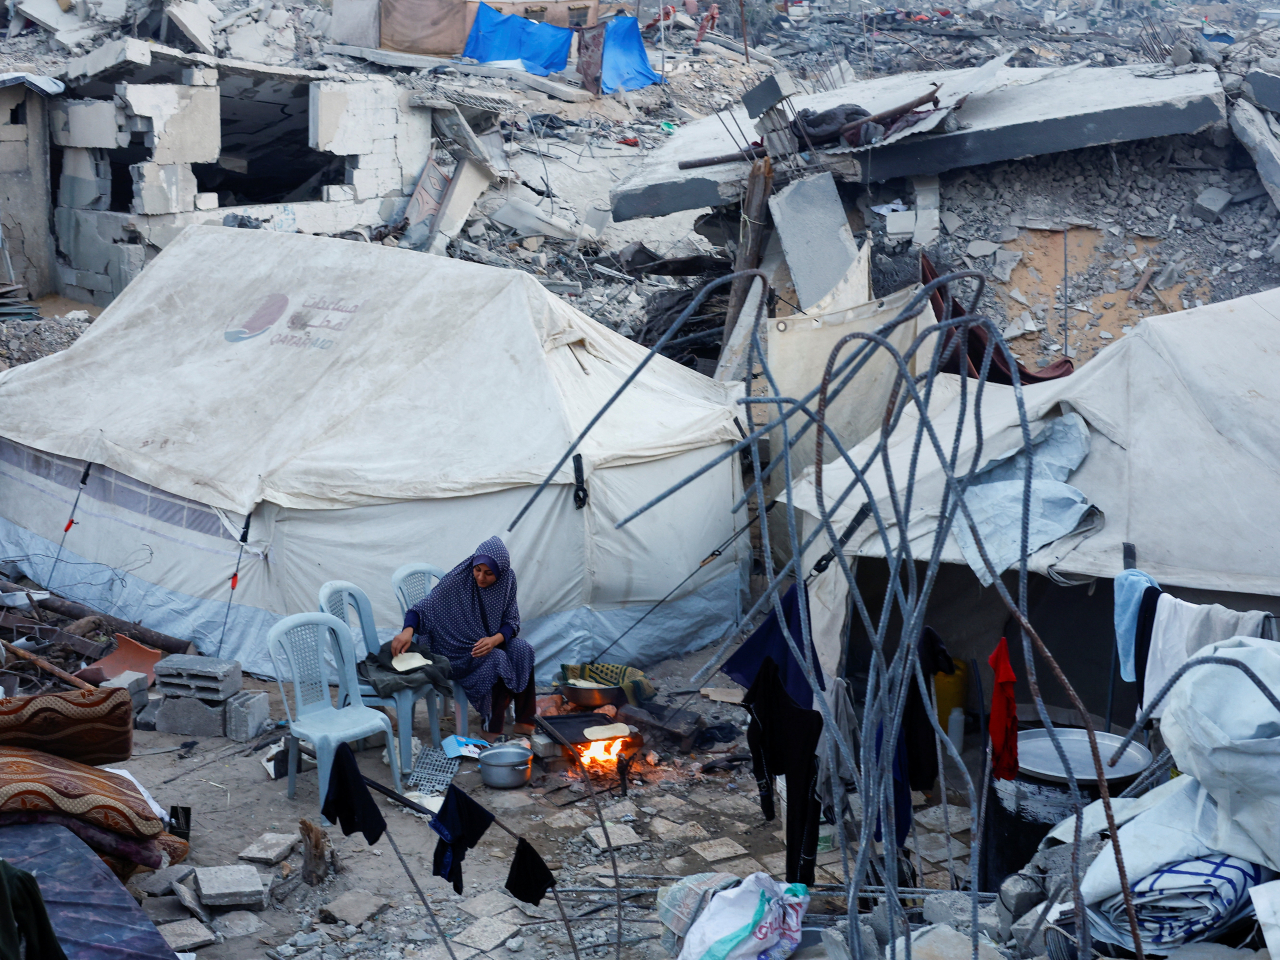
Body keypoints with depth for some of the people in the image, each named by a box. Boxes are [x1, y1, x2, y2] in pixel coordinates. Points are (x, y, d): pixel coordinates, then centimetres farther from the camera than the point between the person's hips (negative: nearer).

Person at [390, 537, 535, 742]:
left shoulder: (507, 581, -6)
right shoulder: (458, 579, -17)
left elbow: (512, 621, -2)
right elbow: (425, 607, -20)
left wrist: (495, 639, -23)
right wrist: (408, 630, -40)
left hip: (490, 643, 4)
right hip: (460, 652, -4)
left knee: (522, 649, -25)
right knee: (497, 660, -31)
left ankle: (525, 723, -19)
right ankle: (492, 730, -25)